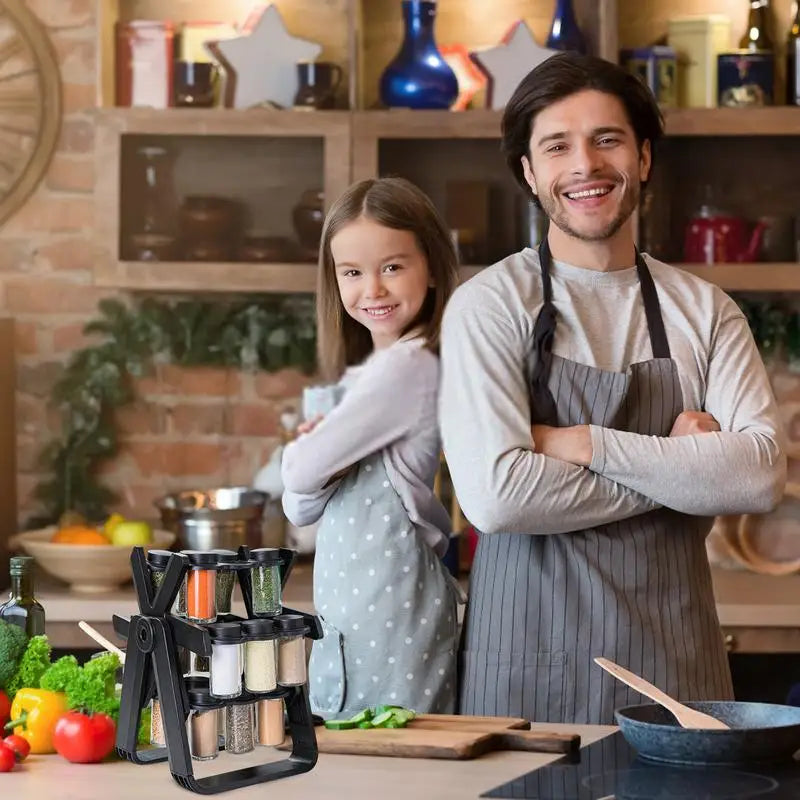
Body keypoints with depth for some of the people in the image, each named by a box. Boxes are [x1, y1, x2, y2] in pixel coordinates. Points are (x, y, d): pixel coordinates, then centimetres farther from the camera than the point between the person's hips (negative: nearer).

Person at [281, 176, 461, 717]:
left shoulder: (406, 366, -15)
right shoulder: (371, 371, 15)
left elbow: (302, 471, -15)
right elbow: (302, 508, 16)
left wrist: (301, 453, 7)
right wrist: (318, 443, -3)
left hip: (390, 606, -9)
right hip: (349, 611, 9)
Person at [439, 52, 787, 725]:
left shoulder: (705, 311, 7)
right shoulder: (490, 305, -3)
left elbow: (762, 475, -7)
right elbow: (494, 494, -16)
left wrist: (586, 444, -14)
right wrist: (680, 469, -8)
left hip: (676, 667, 3)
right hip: (529, 665, -3)